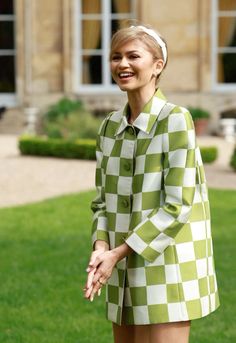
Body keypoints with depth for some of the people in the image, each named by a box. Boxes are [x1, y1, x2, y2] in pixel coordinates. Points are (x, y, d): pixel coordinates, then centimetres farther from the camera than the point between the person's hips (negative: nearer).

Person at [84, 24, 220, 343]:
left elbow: (178, 205, -16)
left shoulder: (176, 119, -12)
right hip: (126, 273, 7)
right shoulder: (111, 126, 9)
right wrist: (101, 247, -7)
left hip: (167, 267, -7)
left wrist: (118, 253, -16)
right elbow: (103, 199, 12)